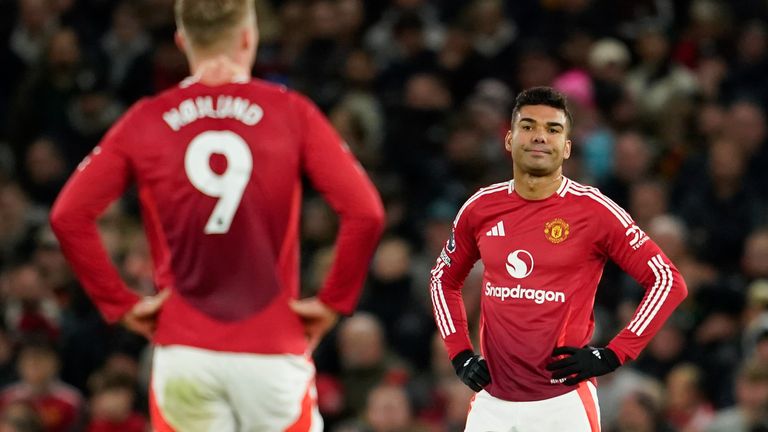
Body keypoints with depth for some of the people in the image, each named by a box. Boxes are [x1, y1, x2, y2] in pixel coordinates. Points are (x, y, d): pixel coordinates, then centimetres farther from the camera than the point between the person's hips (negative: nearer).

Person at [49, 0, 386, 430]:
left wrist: (119, 302, 4)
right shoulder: (291, 113, -1)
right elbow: (365, 213, -9)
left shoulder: (145, 121, 3)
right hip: (271, 350, -1)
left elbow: (69, 215, -3)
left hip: (183, 351, 1)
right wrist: (333, 301, 2)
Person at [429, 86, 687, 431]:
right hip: (493, 401, 4)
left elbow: (668, 281, -5)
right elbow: (444, 280, 24)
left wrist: (612, 355, -9)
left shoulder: (592, 210, -6)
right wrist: (460, 354, 11)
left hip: (563, 403, -4)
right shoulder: (480, 208, 6)